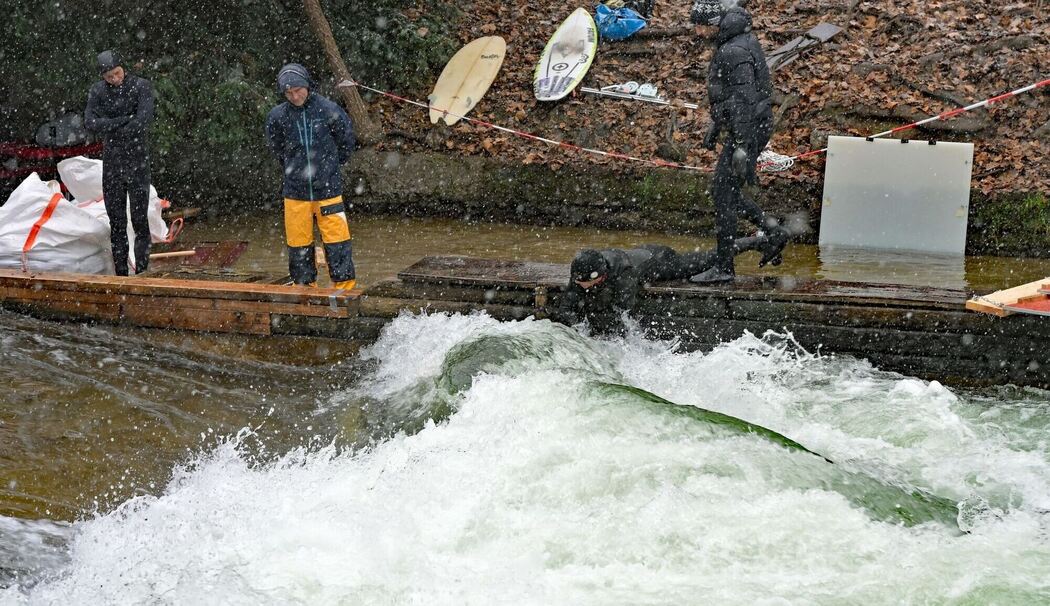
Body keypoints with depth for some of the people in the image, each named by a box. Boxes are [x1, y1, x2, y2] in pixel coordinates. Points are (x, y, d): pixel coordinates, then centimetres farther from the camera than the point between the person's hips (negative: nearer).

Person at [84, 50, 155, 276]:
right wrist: (124, 121, -15)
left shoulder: (141, 86, -4)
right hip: (111, 163, 3)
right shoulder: (98, 91, 5)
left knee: (139, 220, -7)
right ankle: (120, 273, 9)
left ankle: (141, 272, -3)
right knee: (116, 221, 4)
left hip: (137, 159, -3)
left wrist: (111, 130, -10)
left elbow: (144, 118, -17)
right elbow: (90, 122, -9)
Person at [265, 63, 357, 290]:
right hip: (295, 191, 2)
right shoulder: (277, 117, -4)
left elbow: (346, 142, 9)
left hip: (328, 188, -1)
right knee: (298, 242, 6)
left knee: (337, 238, -3)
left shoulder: (328, 110, -8)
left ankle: (345, 285, 7)